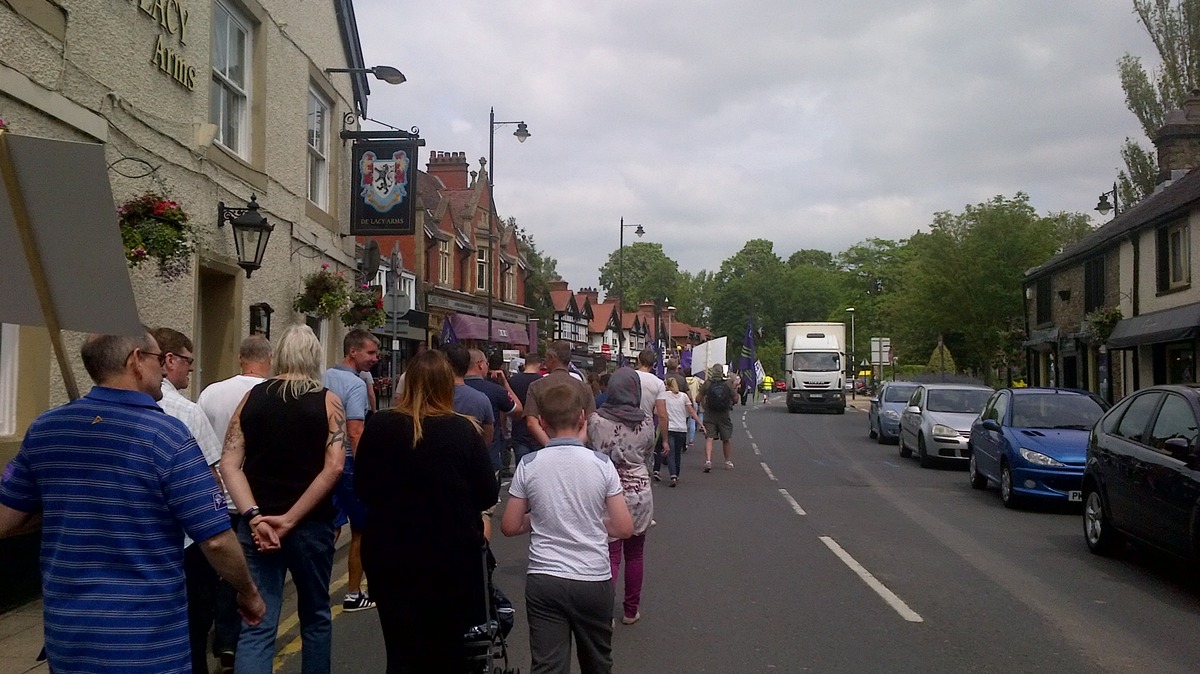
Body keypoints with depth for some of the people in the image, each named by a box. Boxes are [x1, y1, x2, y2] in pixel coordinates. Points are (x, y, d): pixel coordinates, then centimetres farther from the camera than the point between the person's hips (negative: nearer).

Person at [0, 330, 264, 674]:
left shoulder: (43, 429, 0)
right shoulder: (166, 435, -16)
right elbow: (216, 541, -16)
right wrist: (249, 593, 0)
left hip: (65, 636, 5)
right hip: (148, 644, -5)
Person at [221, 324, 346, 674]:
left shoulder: (251, 398, 3)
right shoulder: (328, 401, -4)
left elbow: (229, 464, -6)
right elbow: (334, 466, -15)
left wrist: (254, 516, -13)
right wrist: (291, 519, -14)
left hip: (257, 524, 2)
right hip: (311, 525, -1)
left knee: (256, 627, 1)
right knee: (315, 615, 18)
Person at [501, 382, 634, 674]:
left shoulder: (528, 465, -6)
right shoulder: (601, 463, -7)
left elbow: (509, 527, -1)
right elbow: (624, 528, -5)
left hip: (543, 581, -1)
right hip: (594, 579, 1)